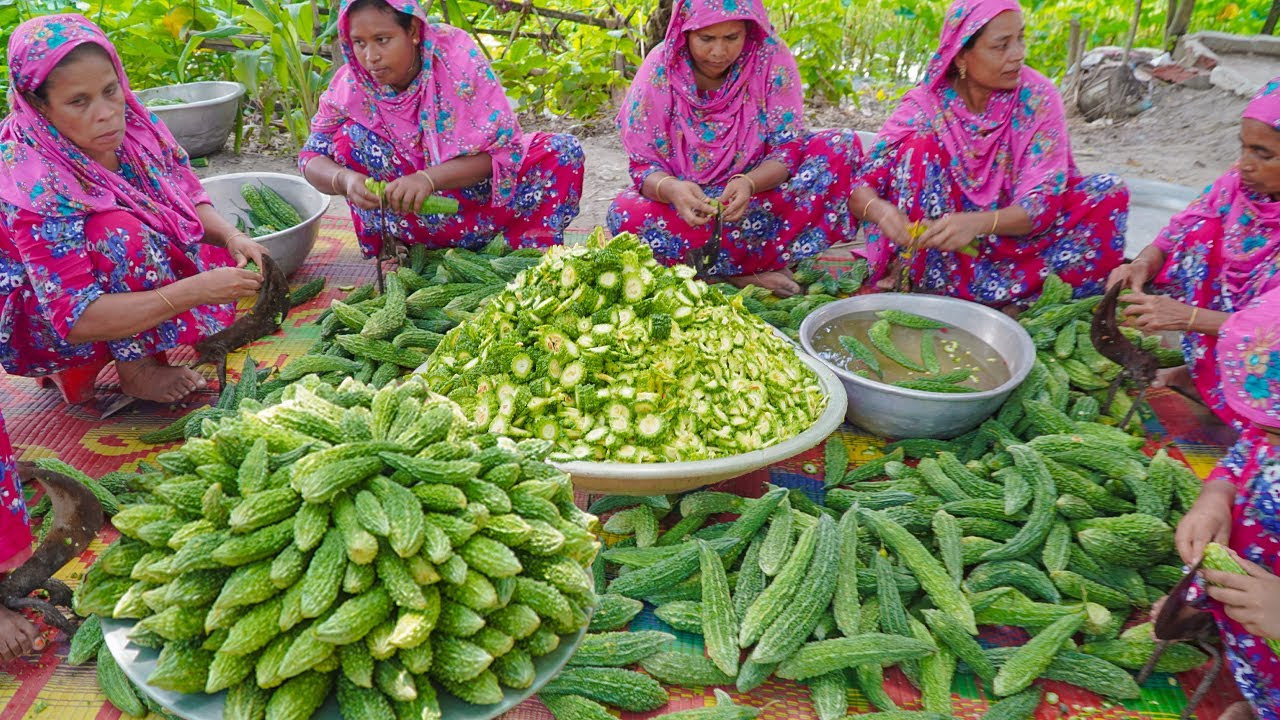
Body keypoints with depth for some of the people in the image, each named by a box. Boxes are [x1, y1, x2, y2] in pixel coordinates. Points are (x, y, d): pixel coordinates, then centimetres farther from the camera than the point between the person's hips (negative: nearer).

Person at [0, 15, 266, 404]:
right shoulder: (35, 183, -31)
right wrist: (194, 290, -40)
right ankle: (135, 372, -12)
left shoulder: (133, 123, -14)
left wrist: (232, 237, -22)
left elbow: (189, 197, -1)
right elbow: (75, 319, -34)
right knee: (120, 232, -32)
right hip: (37, 317, -7)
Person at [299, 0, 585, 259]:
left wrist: (429, 178, -35)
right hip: (415, 217, 2)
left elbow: (504, 146, -22)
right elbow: (312, 157, -7)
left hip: (482, 196, -1)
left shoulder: (455, 53, -19)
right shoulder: (351, 84, -13)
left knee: (564, 151, -22)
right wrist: (345, 179, -32)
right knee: (349, 137, -20)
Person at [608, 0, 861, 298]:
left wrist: (749, 183, -36)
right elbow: (643, 166, -14)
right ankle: (752, 272, -22)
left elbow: (789, 147, -14)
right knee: (626, 214, -32)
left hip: (761, 192, 1)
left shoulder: (772, 57, -13)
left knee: (842, 145, -22)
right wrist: (671, 188, -38)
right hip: (688, 198, 0)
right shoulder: (659, 71, -14)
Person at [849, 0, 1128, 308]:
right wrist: (880, 210, -41)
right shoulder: (924, 104, -11)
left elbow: (1044, 199, -20)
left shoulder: (1038, 98, -11)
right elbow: (860, 189, -16)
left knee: (1108, 193, -21)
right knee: (920, 145, -21)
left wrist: (978, 223, -40)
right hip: (941, 254, -1)